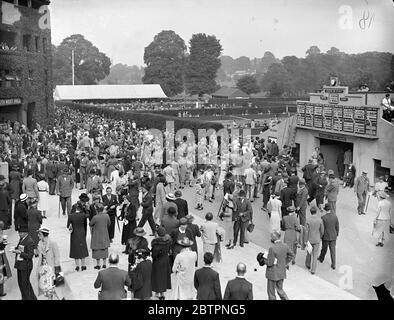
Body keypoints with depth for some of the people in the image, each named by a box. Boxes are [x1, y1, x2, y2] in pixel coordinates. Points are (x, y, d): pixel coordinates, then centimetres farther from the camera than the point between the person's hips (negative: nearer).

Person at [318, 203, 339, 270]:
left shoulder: (323, 218, -21)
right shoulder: (335, 216, -10)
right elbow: (337, 226, 0)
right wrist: (337, 234, 15)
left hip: (326, 236, -2)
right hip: (333, 236, 2)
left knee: (324, 248, 20)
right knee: (333, 250, 10)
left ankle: (321, 259, 44)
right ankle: (333, 265, 12)